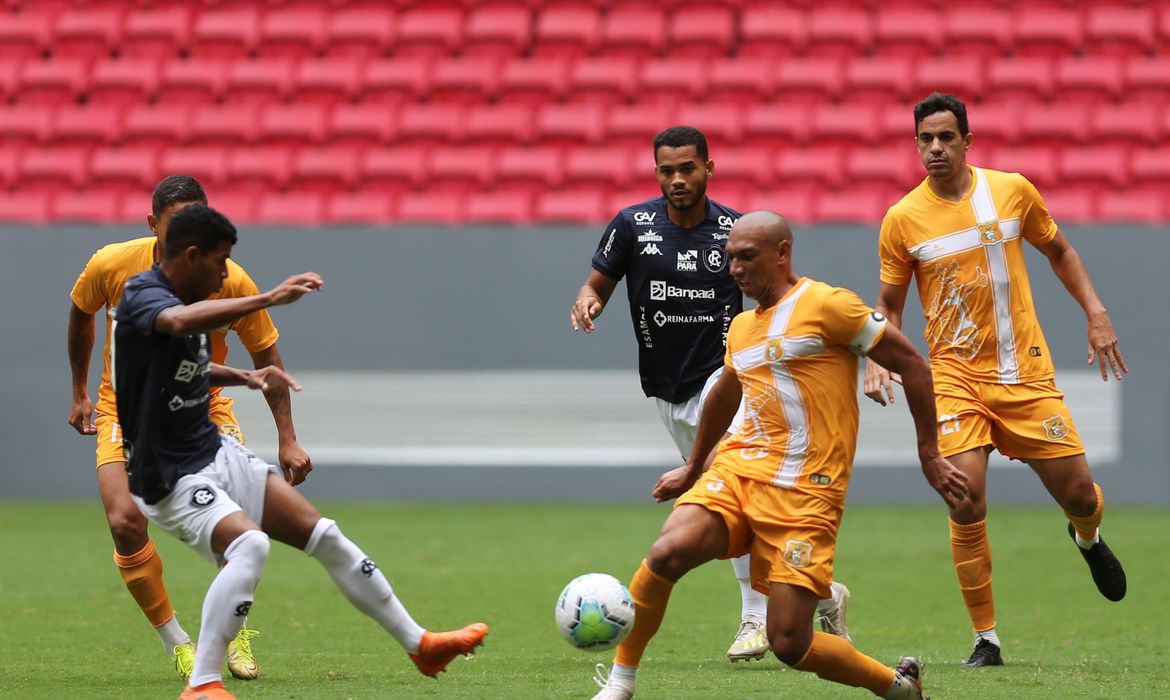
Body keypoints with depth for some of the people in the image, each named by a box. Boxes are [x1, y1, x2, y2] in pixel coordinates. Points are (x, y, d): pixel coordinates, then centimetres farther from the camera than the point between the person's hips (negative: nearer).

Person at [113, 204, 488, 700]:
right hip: (171, 478, -9)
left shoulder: (189, 300, 8)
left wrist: (244, 377, 15)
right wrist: (269, 299, -47)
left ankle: (419, 645, 22)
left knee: (323, 537, 10)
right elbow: (180, 322, -44)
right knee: (249, 544, -33)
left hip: (217, 453, 9)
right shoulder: (141, 295, -19)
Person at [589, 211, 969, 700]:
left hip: (804, 491, -6)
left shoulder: (826, 305, -4)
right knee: (668, 552, -25)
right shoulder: (741, 328, 18)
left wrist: (928, 455, 0)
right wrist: (693, 468, 47)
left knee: (790, 644, -11)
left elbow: (912, 364, -1)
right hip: (739, 469, 6)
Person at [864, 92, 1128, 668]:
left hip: (1025, 372, 1)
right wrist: (876, 362, -10)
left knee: (1079, 495, 2)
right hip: (954, 375, -1)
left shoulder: (1013, 190, -1)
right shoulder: (902, 220, -4)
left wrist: (1096, 314, 8)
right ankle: (986, 639, -4)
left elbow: (1058, 251, 15)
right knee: (966, 503, -17)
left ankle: (1087, 536, 42)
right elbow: (888, 304, 7)